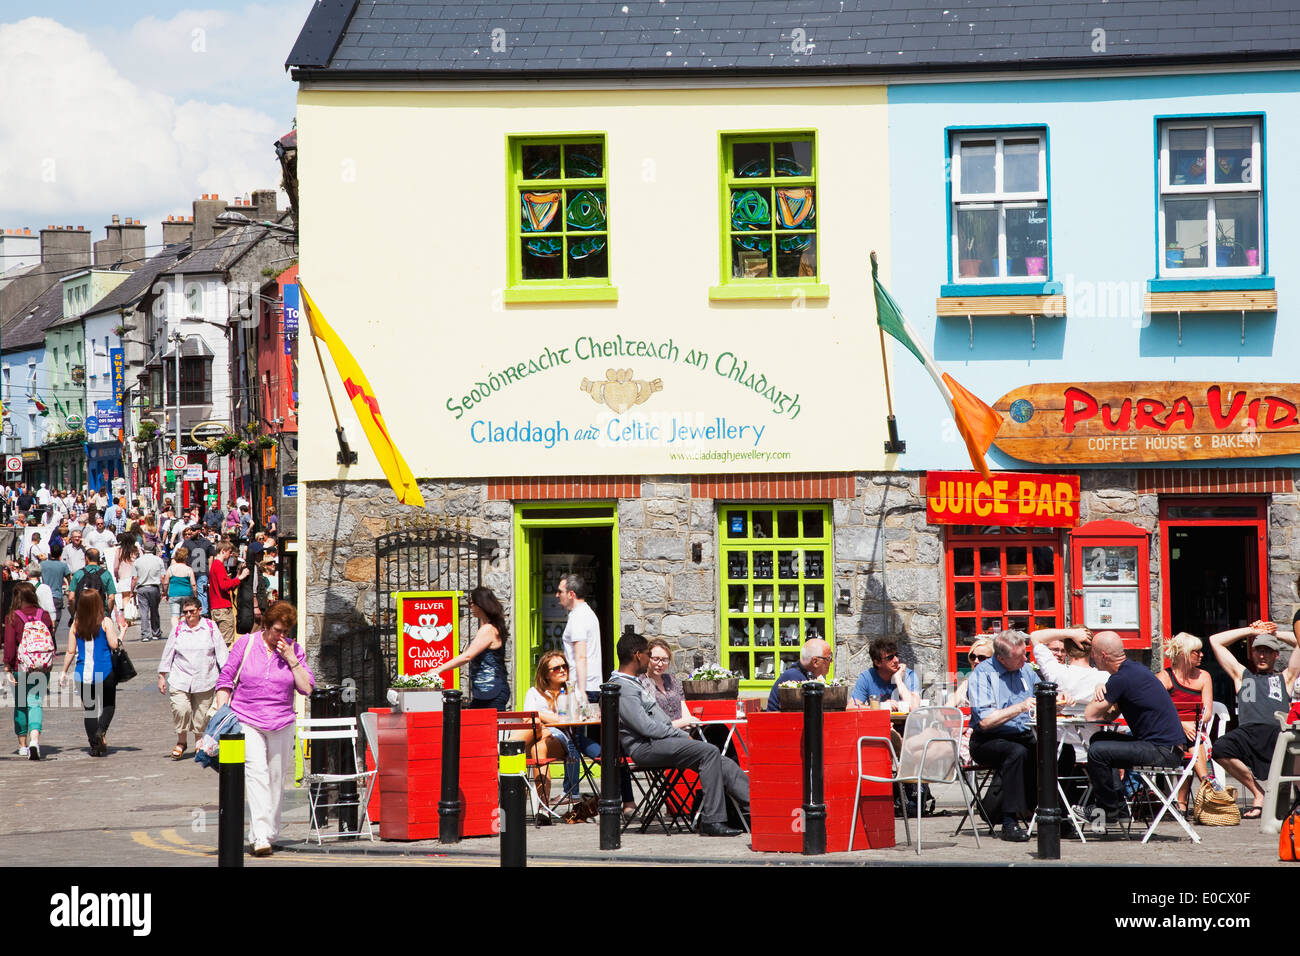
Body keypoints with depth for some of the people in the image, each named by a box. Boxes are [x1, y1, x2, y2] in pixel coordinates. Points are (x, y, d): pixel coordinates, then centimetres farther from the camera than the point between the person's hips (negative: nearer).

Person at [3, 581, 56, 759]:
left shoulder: (12, 618, -7)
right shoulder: (44, 616, 1)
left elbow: (9, 644, -10)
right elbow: (52, 642, 7)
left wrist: (8, 667, -4)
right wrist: (48, 663, 18)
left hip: (20, 669, -1)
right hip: (42, 668, 2)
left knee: (20, 705, 13)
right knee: (35, 703, 0)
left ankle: (23, 745, 22)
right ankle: (34, 739, -22)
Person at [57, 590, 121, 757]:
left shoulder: (76, 625, 1)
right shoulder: (105, 622, -7)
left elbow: (71, 651, 2)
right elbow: (114, 644, -12)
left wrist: (64, 672, 12)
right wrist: (116, 632, 6)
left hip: (83, 673, 2)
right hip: (104, 671, -2)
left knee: (88, 708, 11)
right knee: (108, 705, 13)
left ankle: (94, 745, 8)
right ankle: (101, 731, -12)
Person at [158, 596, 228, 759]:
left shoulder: (210, 627, 3)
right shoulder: (178, 628, 6)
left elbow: (221, 652, 5)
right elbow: (168, 652, 12)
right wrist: (162, 676, 11)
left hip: (205, 679, 0)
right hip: (180, 678, 0)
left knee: (201, 713, 2)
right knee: (180, 709, -15)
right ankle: (181, 742, 5)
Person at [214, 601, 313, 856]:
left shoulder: (294, 650, 5)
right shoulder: (246, 644, 1)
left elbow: (307, 688, 0)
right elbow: (225, 679, 5)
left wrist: (291, 660, -9)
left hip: (281, 724, 3)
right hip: (247, 720, -3)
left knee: (276, 778, 5)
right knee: (256, 771, -18)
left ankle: (268, 834, 17)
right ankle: (260, 837, -26)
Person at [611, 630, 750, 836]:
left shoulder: (635, 683, 22)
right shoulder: (621, 688, -13)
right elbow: (647, 727, -19)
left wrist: (684, 735, 13)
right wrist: (683, 736, -10)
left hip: (659, 741, 10)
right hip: (645, 748, -10)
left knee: (722, 765, 0)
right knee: (710, 752, -23)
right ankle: (712, 820, -24)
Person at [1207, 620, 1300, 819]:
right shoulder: (1242, 676, 36)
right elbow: (1215, 641, 35)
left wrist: (1273, 633, 37)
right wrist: (1252, 631, 37)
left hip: (1277, 730, -2)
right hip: (1248, 731, 2)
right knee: (1220, 749, -31)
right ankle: (1257, 793, -10)